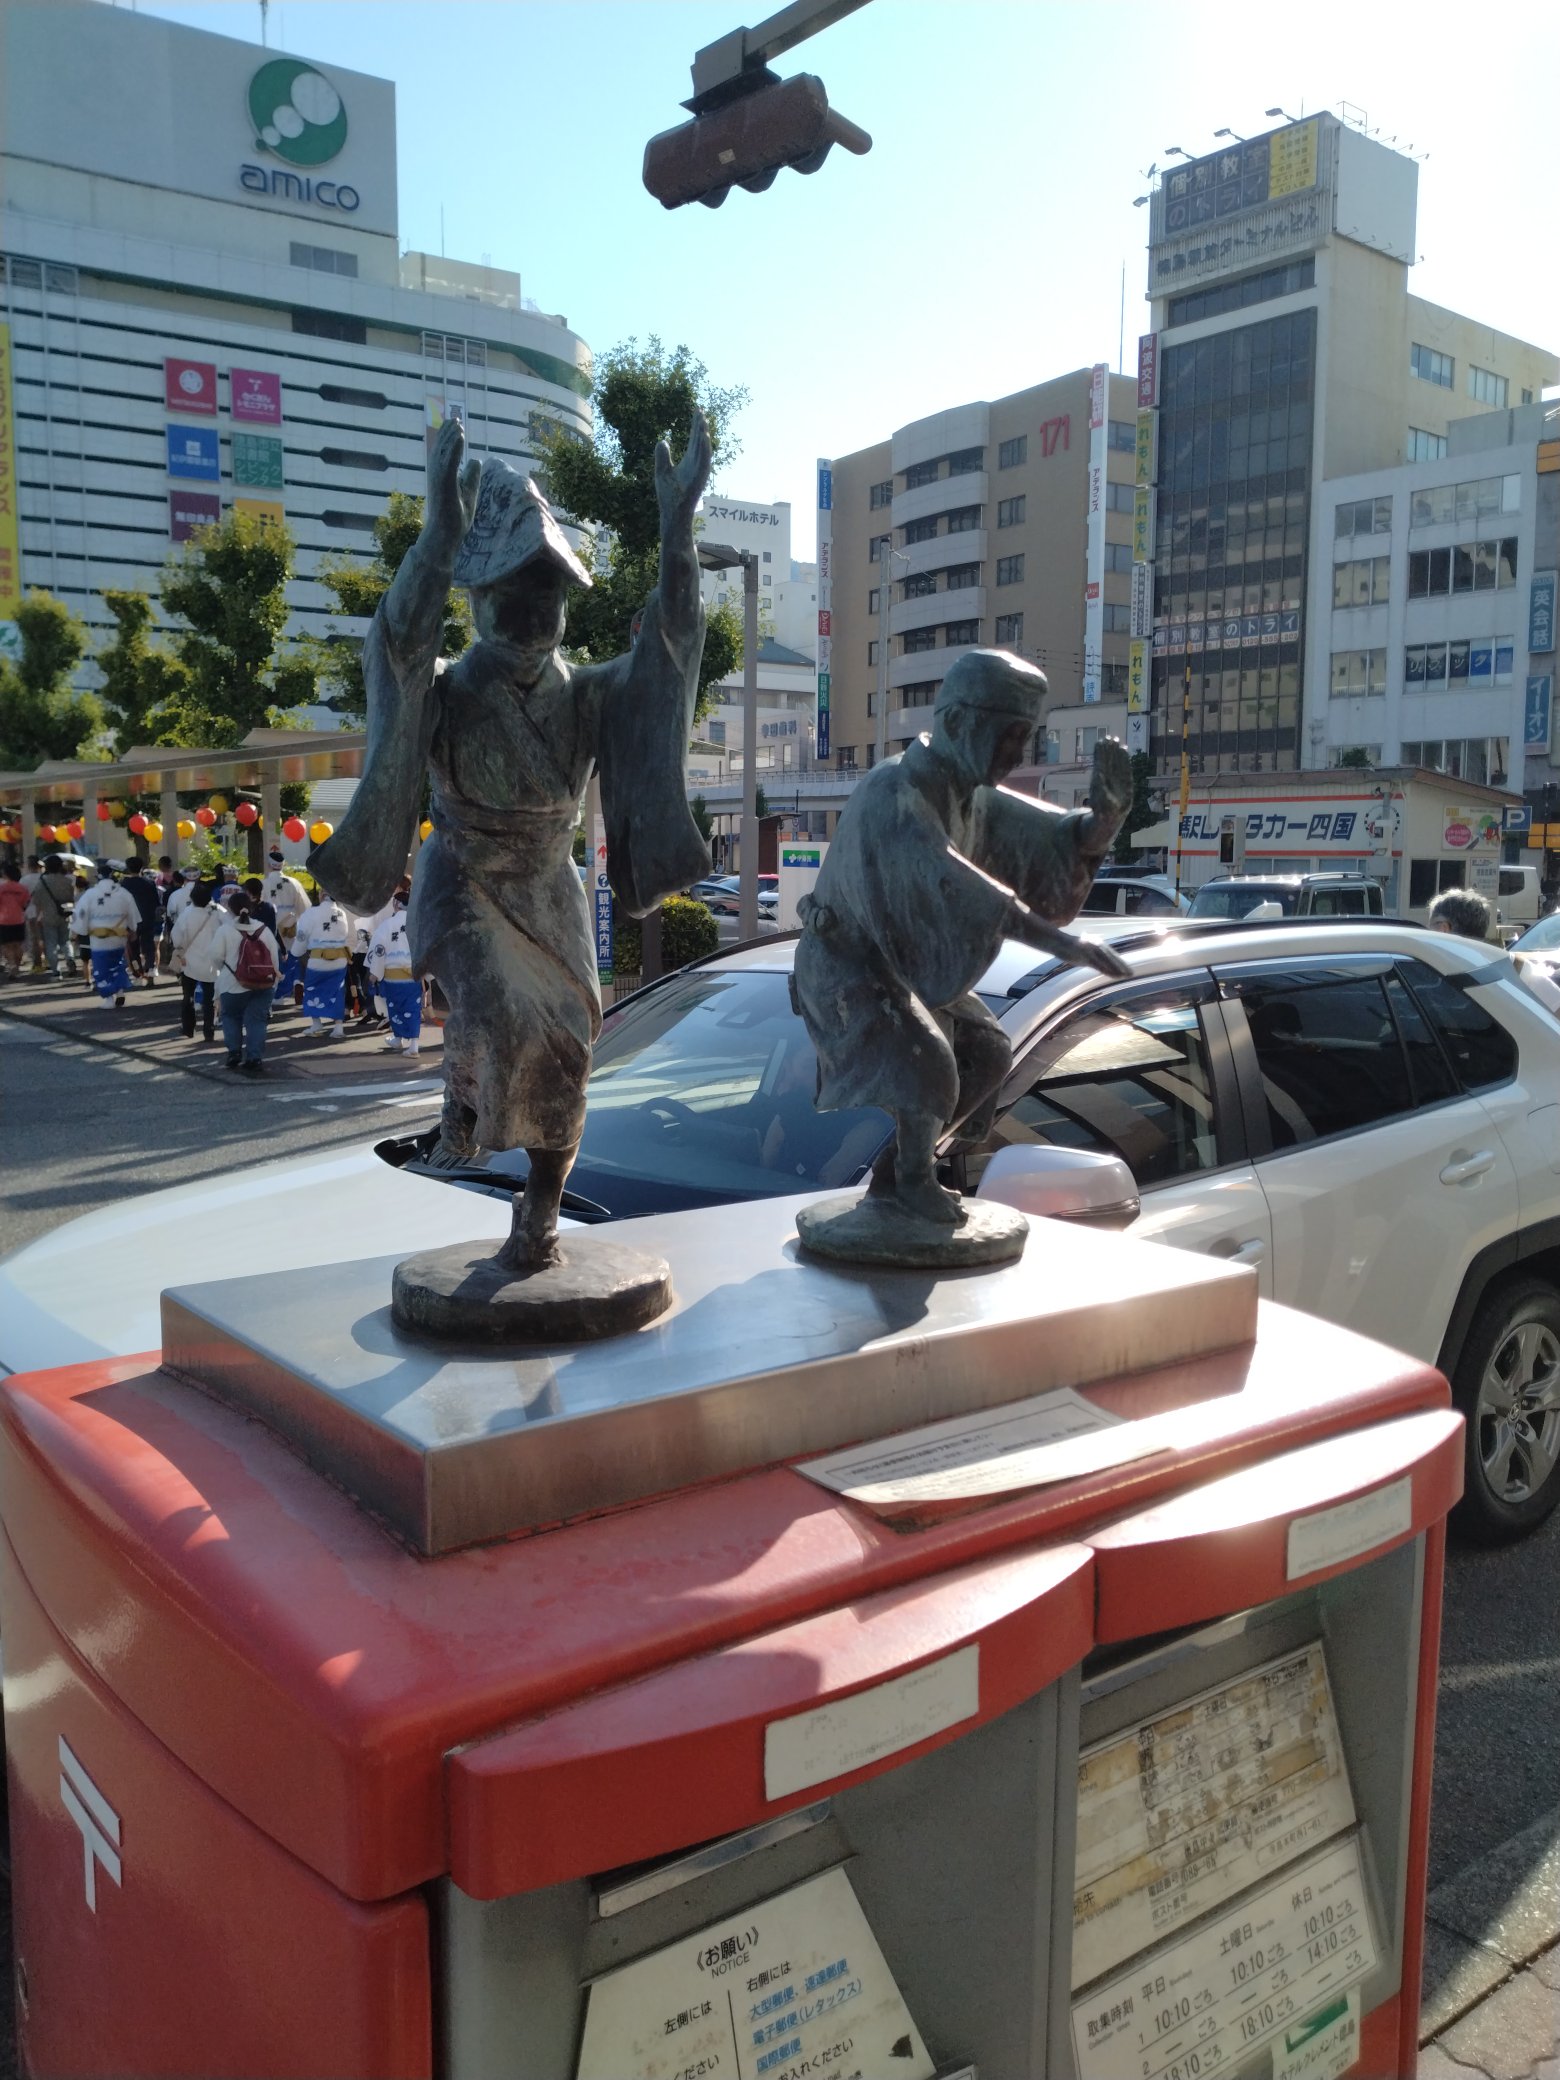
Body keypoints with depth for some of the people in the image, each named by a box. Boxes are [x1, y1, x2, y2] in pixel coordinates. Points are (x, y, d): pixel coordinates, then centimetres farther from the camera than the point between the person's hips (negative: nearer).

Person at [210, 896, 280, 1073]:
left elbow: (216, 956, -6)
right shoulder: (265, 930, 3)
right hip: (264, 985, 2)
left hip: (234, 985, -2)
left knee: (230, 1017, 18)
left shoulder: (225, 930, -8)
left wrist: (223, 969, 16)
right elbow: (275, 958, 4)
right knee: (256, 1020, 6)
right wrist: (273, 982, 14)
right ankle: (254, 1058, 0)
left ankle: (234, 1053, 14)